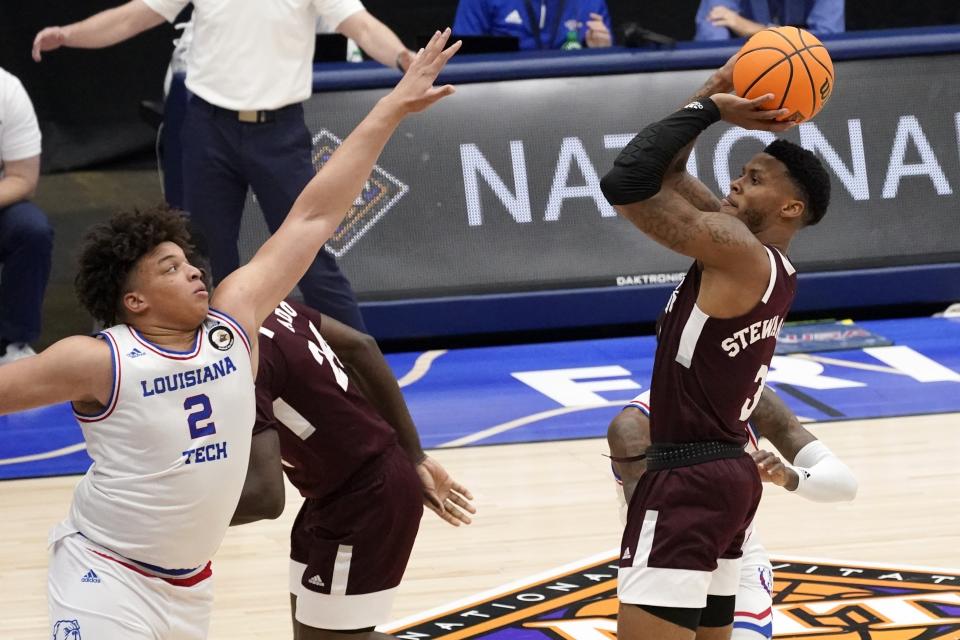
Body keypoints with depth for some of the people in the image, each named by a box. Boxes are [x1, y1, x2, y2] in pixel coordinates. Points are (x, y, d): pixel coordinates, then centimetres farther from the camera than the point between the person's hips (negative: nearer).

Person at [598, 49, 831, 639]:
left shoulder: (737, 249, -15)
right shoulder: (768, 266, 12)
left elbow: (625, 182, -20)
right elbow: (665, 174, 18)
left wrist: (710, 109, -11)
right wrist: (713, 95, 9)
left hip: (688, 478, -10)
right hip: (726, 473, 10)